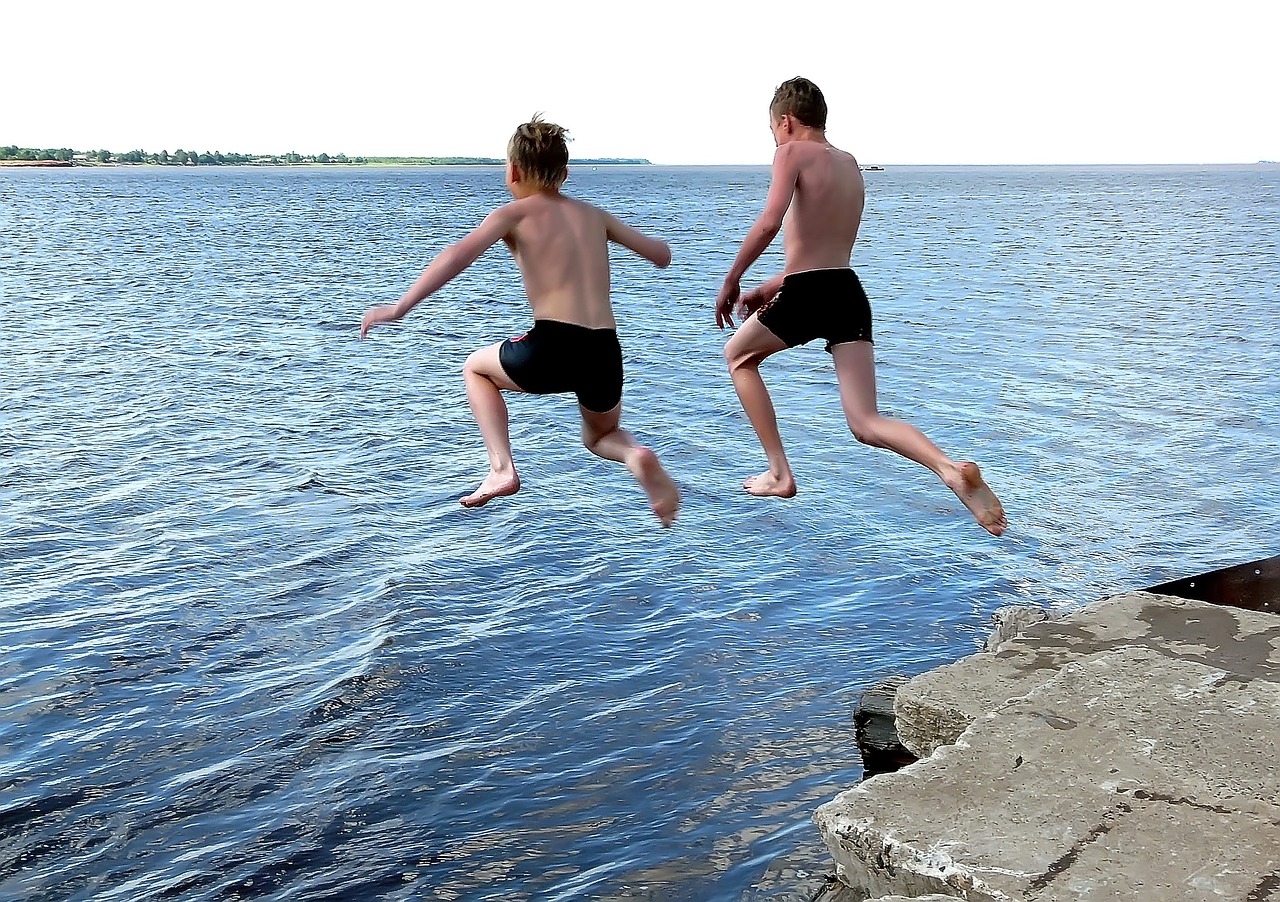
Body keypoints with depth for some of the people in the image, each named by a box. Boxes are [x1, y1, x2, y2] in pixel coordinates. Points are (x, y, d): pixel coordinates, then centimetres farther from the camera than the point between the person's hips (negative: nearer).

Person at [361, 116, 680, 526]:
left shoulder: (515, 213, 6)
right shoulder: (594, 215, 18)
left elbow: (461, 252, -10)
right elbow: (661, 256, 22)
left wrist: (400, 306, -12)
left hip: (551, 347, -4)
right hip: (605, 353, 4)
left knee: (476, 368, 28)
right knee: (602, 436, 33)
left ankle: (502, 468, 9)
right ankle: (635, 455, -5)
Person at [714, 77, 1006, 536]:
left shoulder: (793, 153, -1)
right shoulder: (850, 164, 22)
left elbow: (769, 224, -18)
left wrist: (731, 282, -8)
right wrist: (771, 286, 31)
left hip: (807, 295, -6)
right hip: (850, 293, 6)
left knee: (738, 356, 24)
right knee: (866, 424, 3)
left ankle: (779, 473, 19)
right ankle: (951, 469, -25)